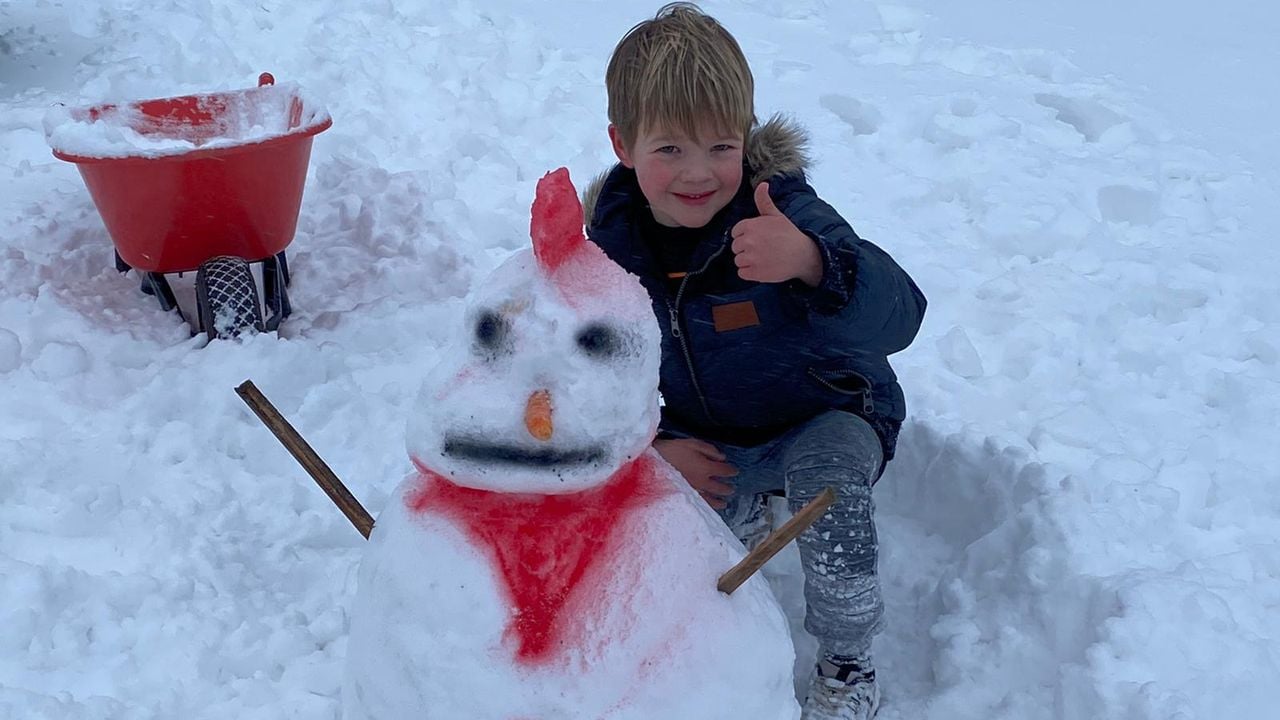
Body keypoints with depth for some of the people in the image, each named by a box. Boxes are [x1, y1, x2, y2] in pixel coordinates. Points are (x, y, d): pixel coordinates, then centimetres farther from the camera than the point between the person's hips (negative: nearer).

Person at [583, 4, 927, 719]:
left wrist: (813, 262, -60)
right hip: (704, 441, 4)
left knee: (830, 476, -33)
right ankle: (745, 514, 21)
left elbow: (898, 318, -40)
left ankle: (849, 661, -5)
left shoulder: (783, 212, -27)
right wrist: (656, 442, -18)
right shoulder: (609, 244, -13)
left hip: (823, 418, -4)